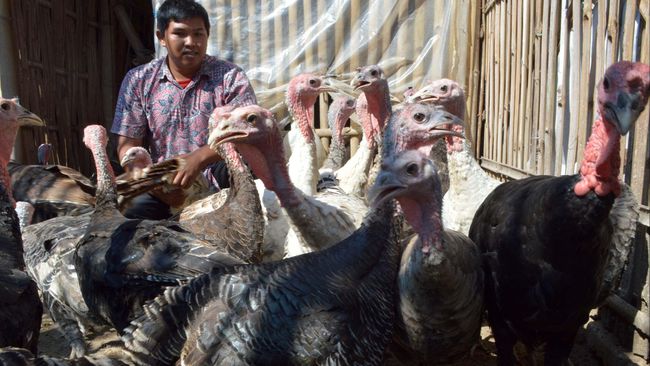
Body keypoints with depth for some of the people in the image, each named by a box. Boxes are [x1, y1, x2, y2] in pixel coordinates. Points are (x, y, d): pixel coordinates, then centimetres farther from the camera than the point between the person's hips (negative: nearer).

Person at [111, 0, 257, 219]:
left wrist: (199, 159, -28)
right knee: (135, 208, -29)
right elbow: (127, 145, 3)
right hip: (165, 191, 1)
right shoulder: (138, 81, 6)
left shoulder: (230, 77, -2)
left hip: (218, 184, -1)